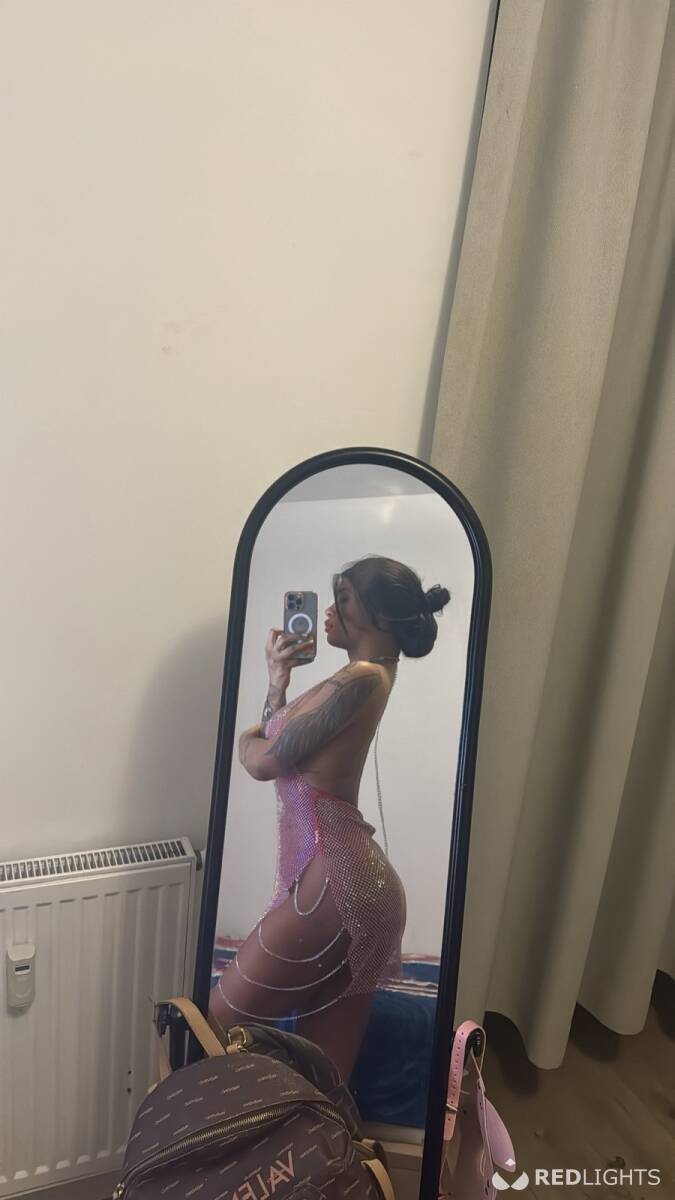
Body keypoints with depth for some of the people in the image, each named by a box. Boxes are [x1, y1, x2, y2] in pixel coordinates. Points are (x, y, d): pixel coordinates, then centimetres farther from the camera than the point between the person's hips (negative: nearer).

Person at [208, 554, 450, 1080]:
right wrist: (279, 677, 15)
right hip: (353, 880, 10)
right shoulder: (366, 679, 19)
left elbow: (266, 760, -10)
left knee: (218, 1026, 1)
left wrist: (245, 737, 10)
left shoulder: (361, 677, -12)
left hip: (332, 880, -10)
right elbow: (283, 739, 22)